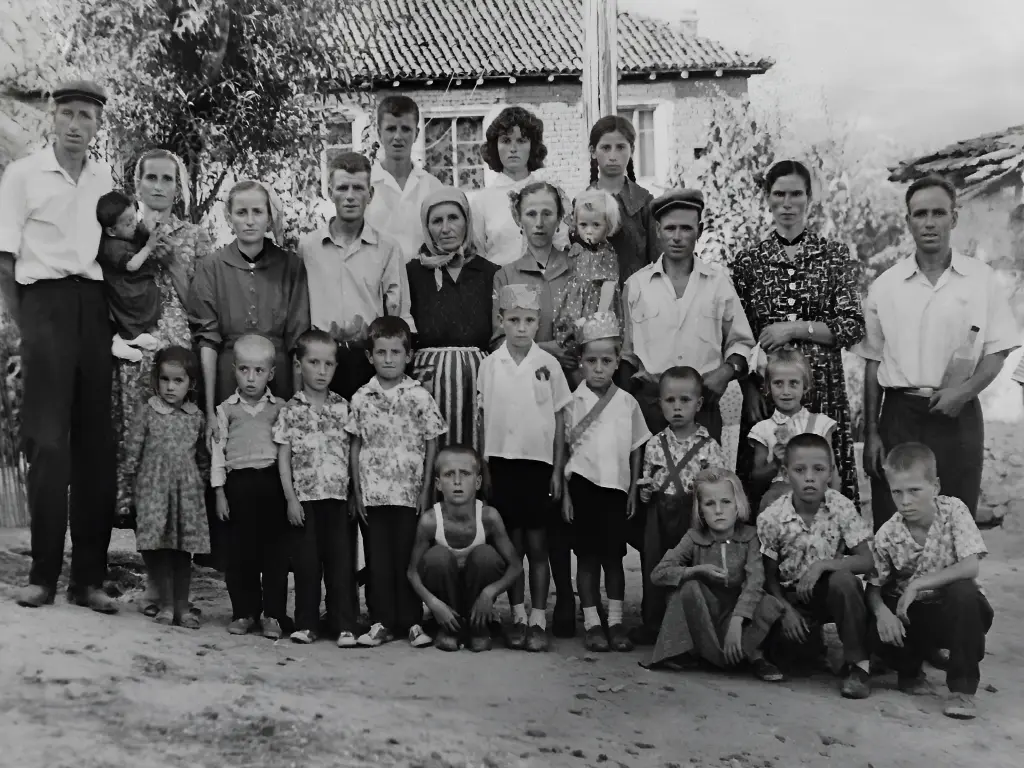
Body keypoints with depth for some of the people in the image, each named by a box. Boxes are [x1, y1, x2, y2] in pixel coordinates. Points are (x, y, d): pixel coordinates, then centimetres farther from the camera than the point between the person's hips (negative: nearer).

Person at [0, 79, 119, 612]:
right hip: (44, 301, -4)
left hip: (93, 304, 4)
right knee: (49, 441, -7)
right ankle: (43, 575, 1)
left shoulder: (104, 179, 13)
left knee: (96, 441, 2)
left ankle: (89, 577, 8)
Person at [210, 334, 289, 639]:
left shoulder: (281, 408, 7)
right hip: (239, 481, 0)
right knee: (240, 551, 4)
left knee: (275, 549, 1)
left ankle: (273, 614, 8)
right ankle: (244, 612, 15)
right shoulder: (226, 409, 8)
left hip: (272, 480, 0)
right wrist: (219, 493, 1)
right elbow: (218, 451, 7)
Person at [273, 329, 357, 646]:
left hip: (339, 497, 1)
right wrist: (291, 499, -5)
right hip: (304, 498, -1)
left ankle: (344, 623, 9)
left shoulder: (342, 407, 6)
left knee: (341, 560, 3)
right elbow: (283, 458, 2)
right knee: (306, 562, 4)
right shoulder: (291, 410, 2)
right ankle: (306, 623, 14)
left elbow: (352, 452, 7)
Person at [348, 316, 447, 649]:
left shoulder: (420, 397, -1)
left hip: (409, 492, -2)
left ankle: (412, 621, 13)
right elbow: (356, 445, 8)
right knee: (377, 559, 6)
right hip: (374, 493, 2)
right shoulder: (361, 398, 4)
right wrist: (357, 490, 3)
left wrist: (426, 490, -4)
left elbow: (431, 445, 0)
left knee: (408, 557, 3)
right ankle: (382, 622, 15)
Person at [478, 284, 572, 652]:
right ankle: (518, 617, 16)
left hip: (539, 461, -1)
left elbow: (560, 420, 3)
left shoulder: (548, 364, 0)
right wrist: (482, 466, 3)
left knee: (537, 544, 2)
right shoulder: (490, 364, 2)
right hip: (502, 460, 1)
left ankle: (538, 620, 9)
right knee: (512, 543, 7)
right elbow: (483, 419, 7)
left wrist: (558, 470, 0)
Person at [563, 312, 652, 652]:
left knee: (613, 556, 6)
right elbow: (563, 448, 0)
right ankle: (592, 623, 10)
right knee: (588, 556, 4)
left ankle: (615, 621, 14)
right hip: (583, 485, -1)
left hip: (616, 486, 1)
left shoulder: (627, 402, 3)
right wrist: (564, 491, -4)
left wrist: (633, 490, 5)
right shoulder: (574, 402, -2)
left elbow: (636, 449, 8)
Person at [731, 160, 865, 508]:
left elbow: (854, 325, 0)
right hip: (764, 391, 1)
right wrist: (749, 390, -5)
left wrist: (795, 328, -10)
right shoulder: (748, 261, 7)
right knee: (762, 488, 2)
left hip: (823, 390, 0)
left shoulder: (836, 255, 5)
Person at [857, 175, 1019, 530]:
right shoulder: (884, 286, 5)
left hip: (958, 415, 0)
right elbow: (873, 362, 8)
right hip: (900, 414, 1)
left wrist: (965, 390, -14)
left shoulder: (982, 279, 3)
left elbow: (997, 351, 4)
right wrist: (871, 432, 4)